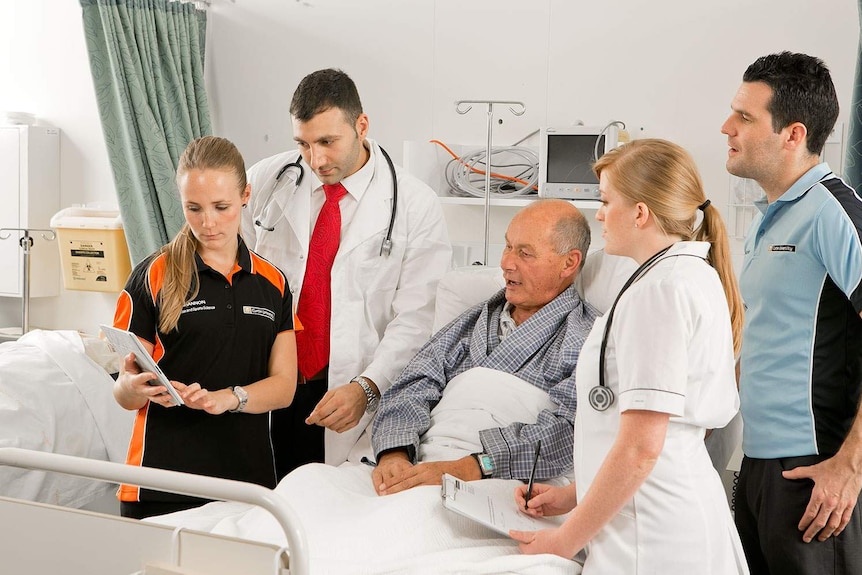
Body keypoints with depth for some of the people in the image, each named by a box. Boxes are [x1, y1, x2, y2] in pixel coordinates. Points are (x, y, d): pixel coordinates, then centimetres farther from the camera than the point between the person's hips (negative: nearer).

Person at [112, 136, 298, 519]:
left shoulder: (272, 283, 9)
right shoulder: (154, 277, -1)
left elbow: (284, 386, 3)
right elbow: (125, 393, -2)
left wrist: (226, 398, -16)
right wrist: (134, 388, -25)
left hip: (248, 476, 3)